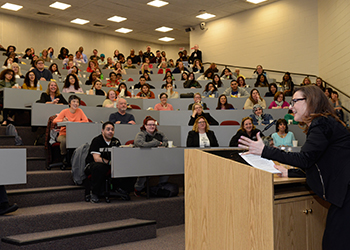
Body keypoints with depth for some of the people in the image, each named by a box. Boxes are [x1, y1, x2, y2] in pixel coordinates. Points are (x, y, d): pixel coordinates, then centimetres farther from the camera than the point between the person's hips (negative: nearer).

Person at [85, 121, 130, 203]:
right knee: (100, 167, -40)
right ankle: (94, 194, -22)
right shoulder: (97, 140, -13)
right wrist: (110, 162, -35)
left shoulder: (116, 141, 5)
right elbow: (97, 159, -23)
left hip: (109, 165, 5)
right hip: (91, 164, -5)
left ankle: (117, 187, 2)